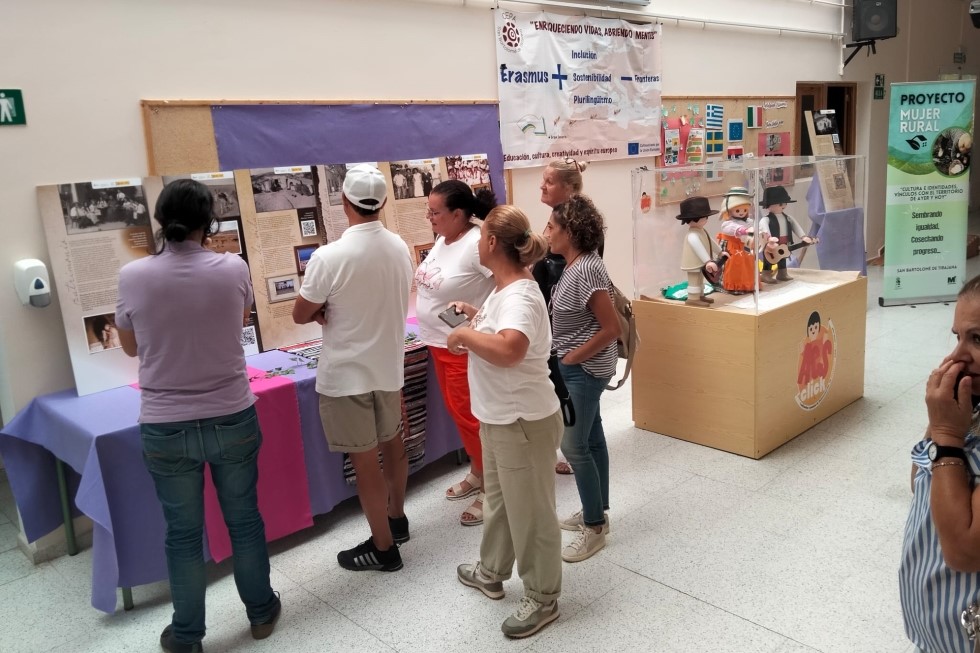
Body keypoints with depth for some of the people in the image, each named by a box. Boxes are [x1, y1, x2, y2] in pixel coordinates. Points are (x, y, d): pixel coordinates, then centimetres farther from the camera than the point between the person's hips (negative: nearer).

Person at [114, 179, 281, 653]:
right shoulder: (233, 269, -11)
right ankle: (261, 612, 36)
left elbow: (130, 347, 6)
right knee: (244, 519, 17)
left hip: (165, 428, 0)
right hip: (232, 419, 0)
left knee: (182, 533, 14)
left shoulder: (132, 276, -11)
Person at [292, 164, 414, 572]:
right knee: (391, 444, 22)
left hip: (346, 374, -6)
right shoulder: (400, 248, -2)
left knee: (365, 461, 5)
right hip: (389, 366, 7)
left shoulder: (329, 257, -22)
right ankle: (397, 520, 40)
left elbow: (301, 315, -10)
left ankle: (383, 547, 17)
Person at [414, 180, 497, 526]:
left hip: (466, 347, -9)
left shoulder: (477, 243, -22)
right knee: (458, 412, 19)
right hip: (439, 343, 9)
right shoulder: (442, 240, 6)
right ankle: (478, 472, 37)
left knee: (470, 416, 1)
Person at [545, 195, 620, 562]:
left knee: (574, 446, -2)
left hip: (583, 369, -9)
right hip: (577, 368, 9)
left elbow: (611, 329, -22)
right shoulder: (573, 266, 6)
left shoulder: (588, 269, -22)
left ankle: (595, 528, 11)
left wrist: (569, 358, -16)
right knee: (592, 440, 17)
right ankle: (596, 512, 30)